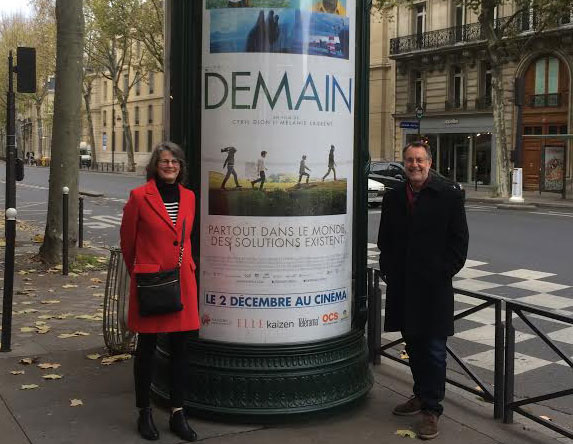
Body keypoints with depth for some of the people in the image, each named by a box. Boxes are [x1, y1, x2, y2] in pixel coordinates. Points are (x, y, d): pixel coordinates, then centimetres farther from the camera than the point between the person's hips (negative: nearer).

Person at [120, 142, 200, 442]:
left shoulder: (188, 197, 7)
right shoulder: (139, 196, -6)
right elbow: (127, 241, 4)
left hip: (182, 282, 4)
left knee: (180, 347, 8)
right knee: (147, 348, 8)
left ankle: (177, 414, 19)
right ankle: (144, 413, 22)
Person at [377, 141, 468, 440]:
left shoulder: (449, 196, -3)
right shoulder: (393, 197, 10)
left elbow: (459, 240, -3)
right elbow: (385, 239, 16)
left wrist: (445, 272, -9)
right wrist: (388, 270, 7)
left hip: (434, 285, -5)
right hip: (402, 285, 5)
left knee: (434, 349, -1)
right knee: (413, 344, 16)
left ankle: (432, 409, 8)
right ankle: (421, 395, 32)